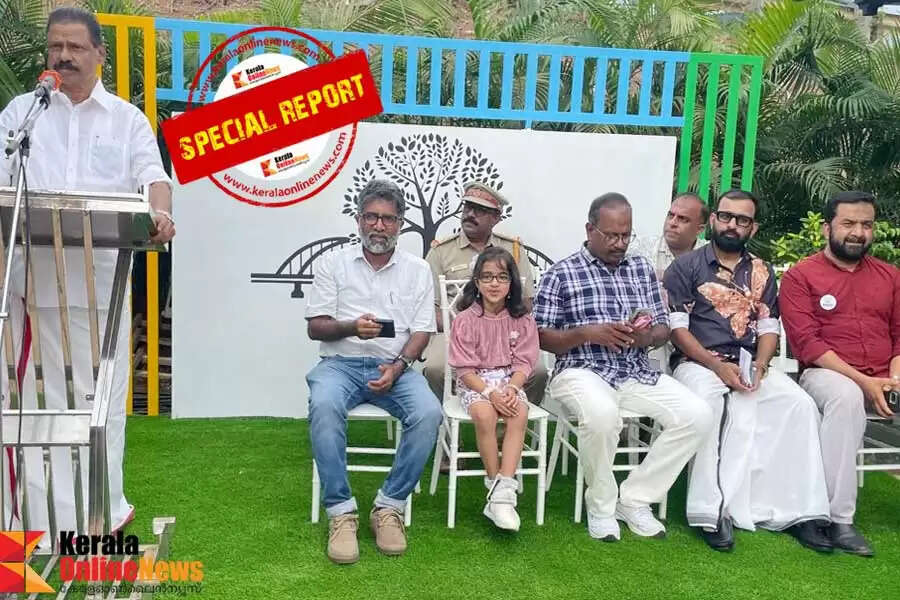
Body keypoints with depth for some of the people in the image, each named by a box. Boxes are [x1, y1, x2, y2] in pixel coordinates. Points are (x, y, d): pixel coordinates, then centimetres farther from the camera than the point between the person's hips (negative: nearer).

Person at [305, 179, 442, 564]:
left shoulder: (418, 270, 10)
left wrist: (397, 367, -14)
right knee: (323, 406, -35)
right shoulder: (333, 264, 8)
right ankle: (341, 511, -23)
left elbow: (421, 333, 5)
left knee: (428, 413, -30)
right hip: (341, 363, -1)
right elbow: (315, 327, 4)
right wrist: (351, 326, -17)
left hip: (396, 366, 1)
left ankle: (389, 507, -15)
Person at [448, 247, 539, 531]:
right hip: (474, 381, -2)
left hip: (510, 380, 2)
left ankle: (504, 491, -33)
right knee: (484, 414, -34)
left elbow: (524, 363, 1)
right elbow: (464, 369, -7)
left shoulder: (522, 319, 3)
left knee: (520, 413, -30)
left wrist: (511, 389, -18)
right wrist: (490, 393, -20)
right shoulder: (465, 319, -4)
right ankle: (496, 487, -21)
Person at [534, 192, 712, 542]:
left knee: (697, 415, -16)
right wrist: (588, 333, -16)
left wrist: (647, 335, -8)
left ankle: (634, 499, -3)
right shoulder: (560, 274, 2)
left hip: (637, 373, 5)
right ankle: (601, 506, -9)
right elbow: (541, 337, -1)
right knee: (602, 414, -38)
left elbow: (663, 328, 16)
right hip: (582, 371, -5)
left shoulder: (642, 269, 16)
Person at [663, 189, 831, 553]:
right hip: (697, 362, -4)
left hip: (749, 367, 4)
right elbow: (677, 327, -4)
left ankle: (797, 510, -16)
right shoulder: (686, 267, 4)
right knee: (708, 401, -37)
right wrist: (717, 365, -16)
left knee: (800, 404, -22)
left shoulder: (762, 273, 17)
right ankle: (712, 511, -31)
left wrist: (760, 366, -9)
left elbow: (769, 328, 12)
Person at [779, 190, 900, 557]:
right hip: (826, 374, -4)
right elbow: (806, 342, -8)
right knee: (846, 396, -38)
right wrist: (863, 380, -17)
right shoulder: (800, 276, 2)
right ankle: (838, 519, -33)